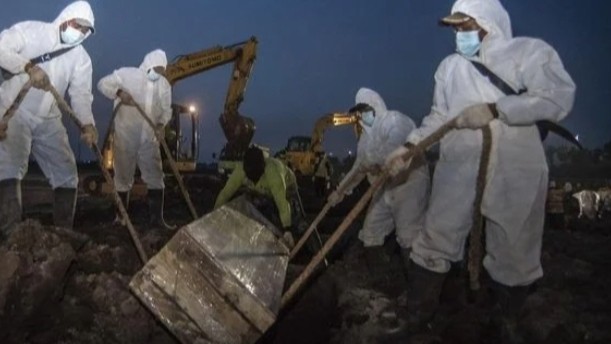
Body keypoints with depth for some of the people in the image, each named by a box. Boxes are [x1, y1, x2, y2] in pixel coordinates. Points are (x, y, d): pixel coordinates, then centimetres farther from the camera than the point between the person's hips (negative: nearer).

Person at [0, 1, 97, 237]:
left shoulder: (81, 58, 6)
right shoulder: (31, 31, -2)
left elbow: (81, 93, -4)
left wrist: (87, 124, -22)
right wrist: (29, 66, -28)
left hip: (48, 120, 5)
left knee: (67, 174, 2)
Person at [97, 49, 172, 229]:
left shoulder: (164, 85, 4)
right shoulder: (127, 74, -8)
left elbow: (166, 109, 9)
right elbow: (103, 83, -5)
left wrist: (161, 124, -12)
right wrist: (119, 93, -24)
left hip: (149, 138, 4)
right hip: (125, 136, -3)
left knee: (156, 178, -1)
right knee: (123, 178, 7)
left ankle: (157, 218, 5)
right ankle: (121, 216, 22)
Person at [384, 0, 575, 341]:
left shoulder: (530, 51, 0)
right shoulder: (450, 66, 13)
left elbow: (558, 98, -14)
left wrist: (494, 109, -20)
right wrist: (408, 147, 1)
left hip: (516, 172, -2)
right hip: (458, 168, 3)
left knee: (514, 252, 9)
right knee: (435, 242, 3)